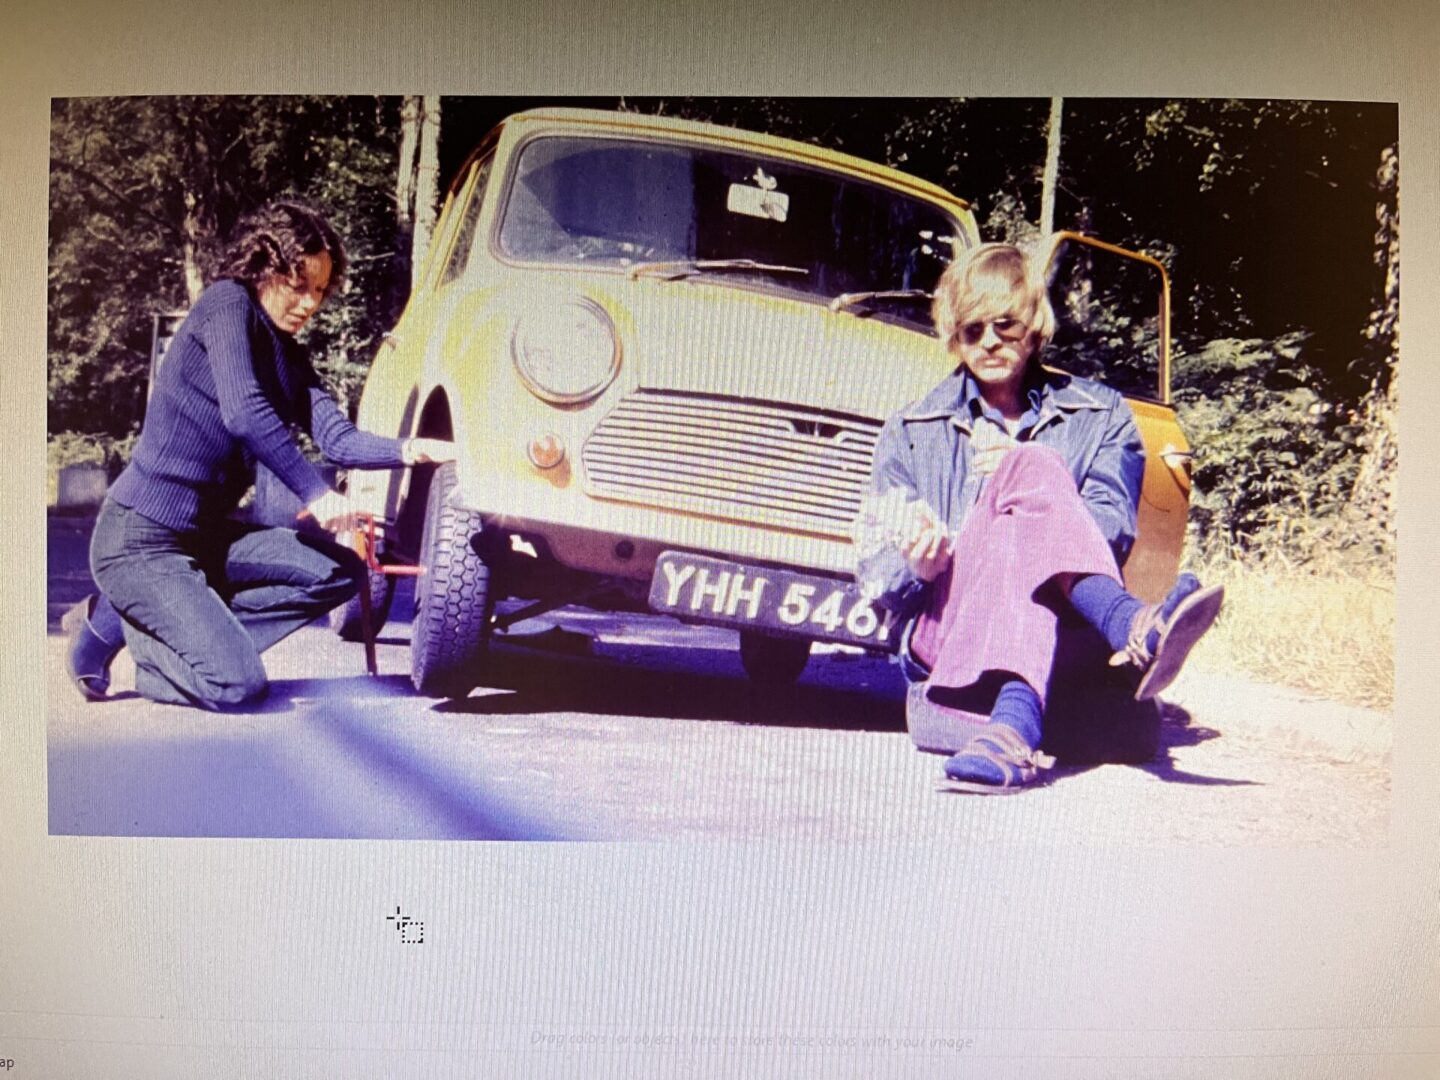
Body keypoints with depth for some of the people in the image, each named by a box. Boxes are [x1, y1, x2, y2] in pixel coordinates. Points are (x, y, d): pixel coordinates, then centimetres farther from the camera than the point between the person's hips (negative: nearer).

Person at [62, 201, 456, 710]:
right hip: (140, 539, -9)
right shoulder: (227, 305, -11)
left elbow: (338, 439, -1)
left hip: (207, 537, 9)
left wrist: (410, 450, -18)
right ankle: (115, 621, 6)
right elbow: (244, 414, -25)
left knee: (341, 572, 0)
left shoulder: (287, 354, 12)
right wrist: (314, 491, -25)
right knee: (237, 684, -19)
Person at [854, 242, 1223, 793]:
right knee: (1033, 468, -27)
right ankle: (1137, 631, -55)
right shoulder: (912, 432, 20)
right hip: (943, 635, 0)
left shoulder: (1100, 416, 19)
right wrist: (917, 566, -13)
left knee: (1029, 472, -33)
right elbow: (873, 572, 11)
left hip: (1068, 630, 0)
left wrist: (1020, 478, -12)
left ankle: (1012, 723, -57)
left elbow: (1111, 534, 2)